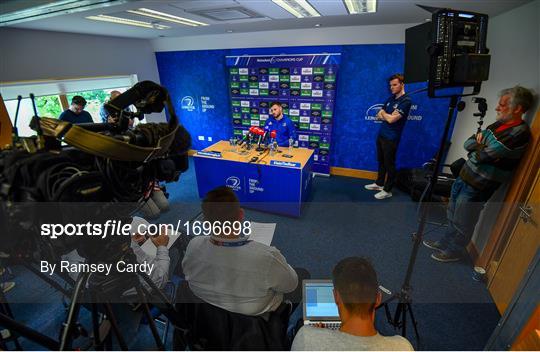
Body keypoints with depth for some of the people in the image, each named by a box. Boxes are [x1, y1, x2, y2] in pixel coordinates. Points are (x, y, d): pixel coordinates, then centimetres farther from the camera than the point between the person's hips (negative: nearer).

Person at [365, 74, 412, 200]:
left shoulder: (406, 101, -14)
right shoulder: (391, 98, 12)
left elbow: (391, 119, -21)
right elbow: (379, 116, 10)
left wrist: (383, 113, -1)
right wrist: (389, 115, -10)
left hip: (391, 138, -8)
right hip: (381, 135, 8)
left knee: (389, 164, 2)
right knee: (381, 161, 17)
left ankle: (387, 190, 13)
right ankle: (379, 183, 31)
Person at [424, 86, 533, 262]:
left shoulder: (519, 134, -20)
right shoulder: (498, 125, 7)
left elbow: (480, 156, -25)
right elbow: (468, 143, 8)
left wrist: (477, 146, -5)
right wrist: (480, 145, -13)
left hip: (477, 188, -8)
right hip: (463, 178, 8)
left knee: (462, 224, 10)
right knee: (452, 216, 22)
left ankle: (454, 251, 31)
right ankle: (445, 243, 40)